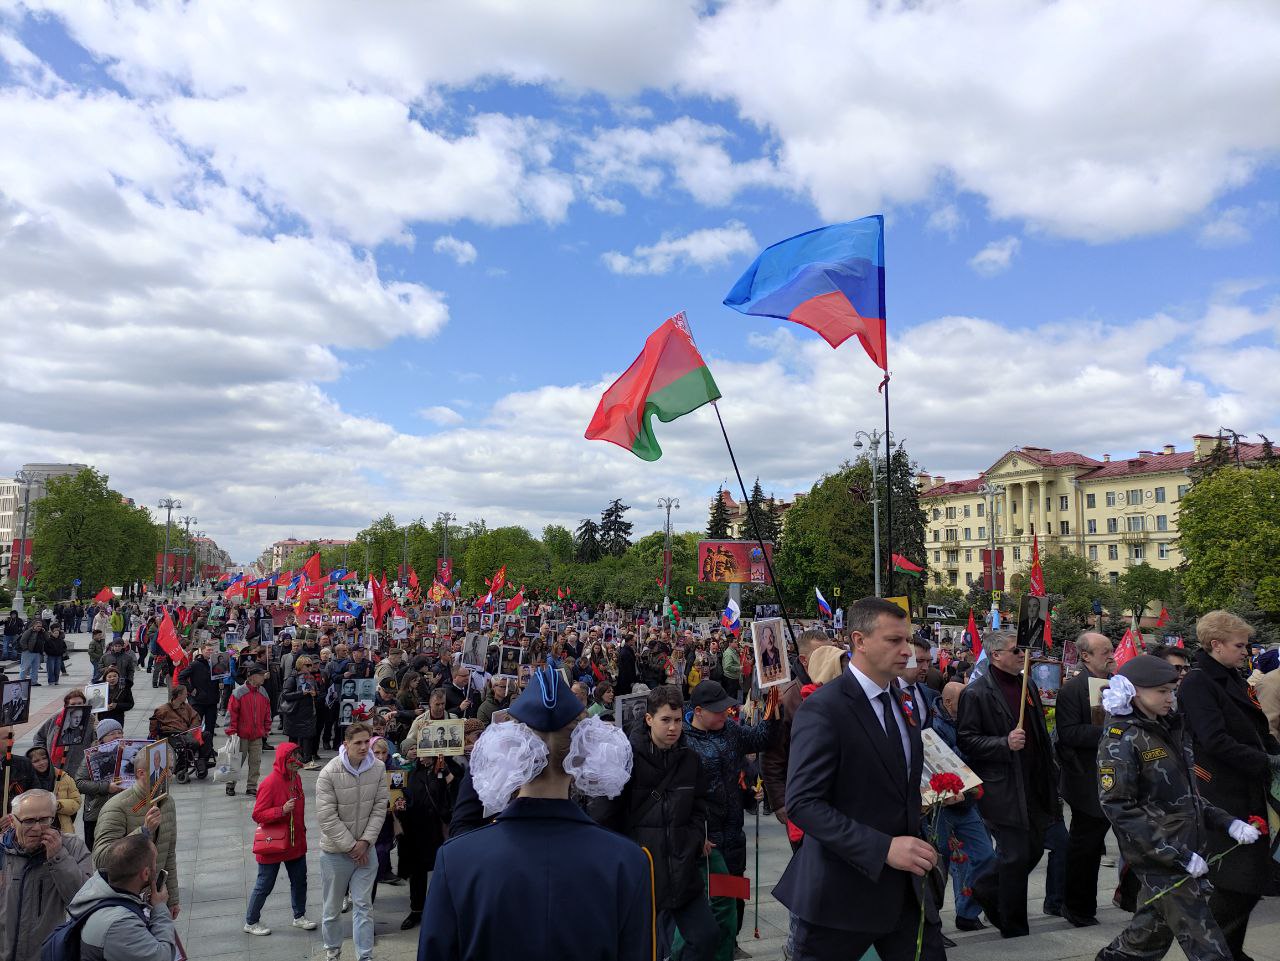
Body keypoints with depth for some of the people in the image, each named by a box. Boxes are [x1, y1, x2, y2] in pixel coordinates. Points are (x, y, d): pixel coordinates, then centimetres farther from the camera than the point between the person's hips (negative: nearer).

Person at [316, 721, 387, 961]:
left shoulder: (378, 768, -9)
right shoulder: (329, 773, -18)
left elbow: (380, 808, -4)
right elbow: (328, 818, -17)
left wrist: (365, 842, -11)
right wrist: (351, 846, -15)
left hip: (365, 849, 2)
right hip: (336, 851, -2)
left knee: (363, 905, 6)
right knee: (333, 907, 14)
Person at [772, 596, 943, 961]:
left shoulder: (904, 700, 8)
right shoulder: (823, 709, -18)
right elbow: (803, 803, -23)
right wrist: (883, 848, -28)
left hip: (904, 888, 7)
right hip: (842, 892, -7)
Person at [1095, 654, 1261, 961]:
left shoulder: (1168, 729, 12)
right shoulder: (1120, 739, -14)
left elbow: (1186, 795, 18)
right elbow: (1119, 809, -18)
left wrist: (1226, 822, 3)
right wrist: (1177, 855, -19)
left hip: (1187, 848, 8)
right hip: (1159, 856, -8)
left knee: (1155, 927, 16)